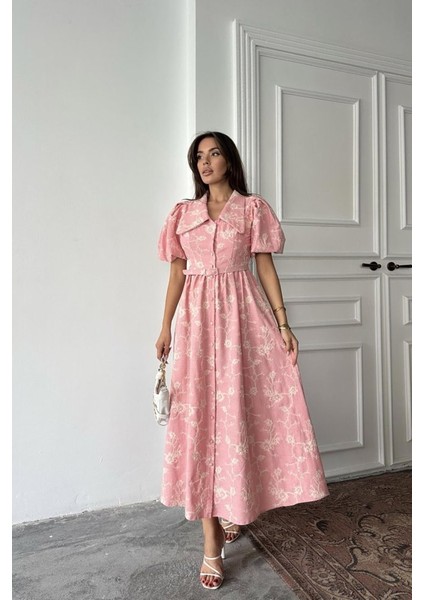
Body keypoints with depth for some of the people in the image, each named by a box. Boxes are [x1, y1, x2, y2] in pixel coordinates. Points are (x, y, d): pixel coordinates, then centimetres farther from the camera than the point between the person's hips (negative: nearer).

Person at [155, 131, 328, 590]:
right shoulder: (183, 213, 12)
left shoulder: (252, 208, 7)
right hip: (197, 317, 2)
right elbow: (177, 272, 10)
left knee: (240, 410, 2)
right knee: (200, 417, -1)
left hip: (243, 313, -1)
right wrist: (165, 327, 5)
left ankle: (235, 508, 29)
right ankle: (212, 539, 9)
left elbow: (265, 265, 3)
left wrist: (283, 323, -3)